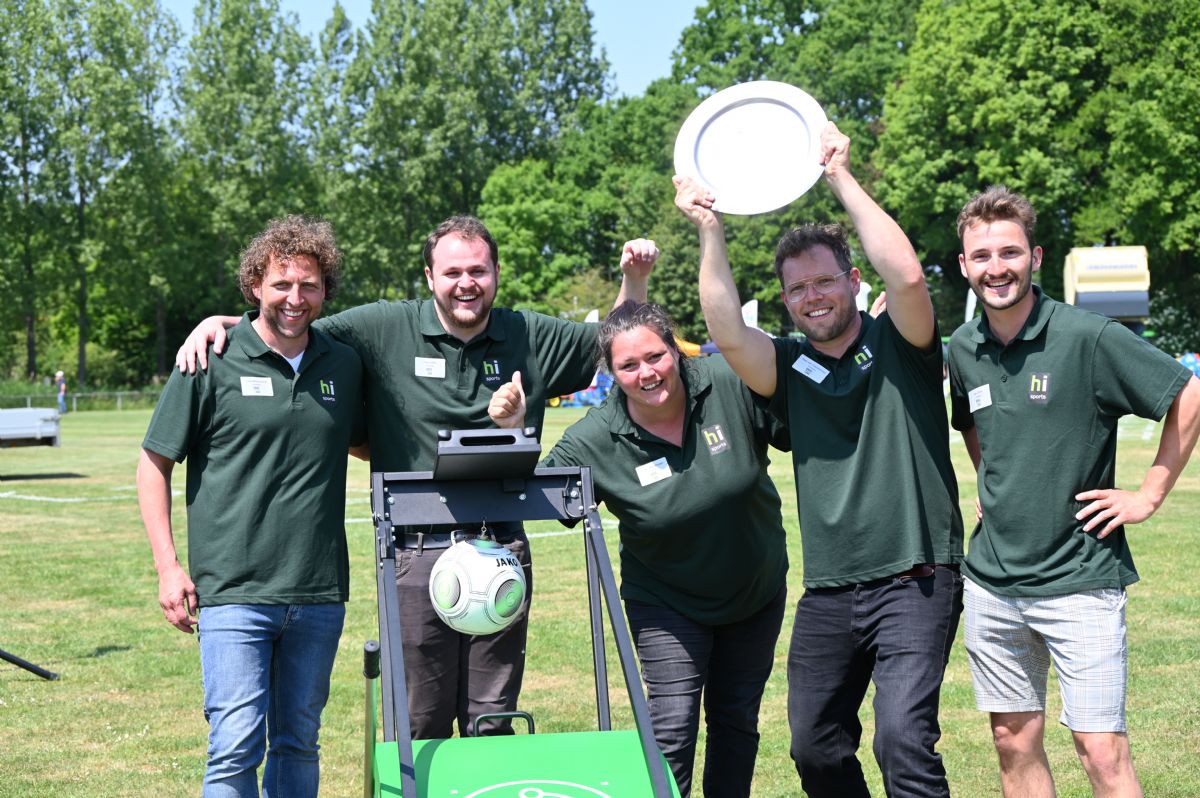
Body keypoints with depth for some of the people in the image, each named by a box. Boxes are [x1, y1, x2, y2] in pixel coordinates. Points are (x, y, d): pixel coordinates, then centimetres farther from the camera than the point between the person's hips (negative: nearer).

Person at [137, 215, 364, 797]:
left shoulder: (345, 367, 9)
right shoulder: (211, 362, -3)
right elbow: (154, 465, 2)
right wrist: (168, 566, -5)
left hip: (319, 595, 4)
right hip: (234, 593, -4)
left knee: (299, 743, 13)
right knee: (237, 747, -9)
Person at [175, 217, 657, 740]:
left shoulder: (531, 337, 9)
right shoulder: (384, 330, -1)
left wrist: (634, 278, 2)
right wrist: (219, 321, -12)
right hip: (416, 554, -2)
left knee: (493, 722, 9)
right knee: (420, 726, 4)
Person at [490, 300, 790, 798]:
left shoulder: (732, 385, -20)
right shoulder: (595, 440, -20)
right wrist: (511, 434, -31)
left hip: (757, 591, 2)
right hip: (669, 605, -2)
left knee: (737, 721, 16)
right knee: (673, 728, -9)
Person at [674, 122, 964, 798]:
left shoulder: (898, 346, -1)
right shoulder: (790, 368, 9)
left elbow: (907, 275, -21)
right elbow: (727, 334, -10)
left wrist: (843, 179, -17)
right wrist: (711, 230, -15)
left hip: (915, 582, -5)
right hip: (828, 591, 5)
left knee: (904, 737, -20)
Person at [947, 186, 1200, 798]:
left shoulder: (1088, 337, -12)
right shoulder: (963, 349, 6)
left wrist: (1148, 496, -8)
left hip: (1079, 580, -5)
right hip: (992, 581, 5)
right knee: (1015, 742, 11)